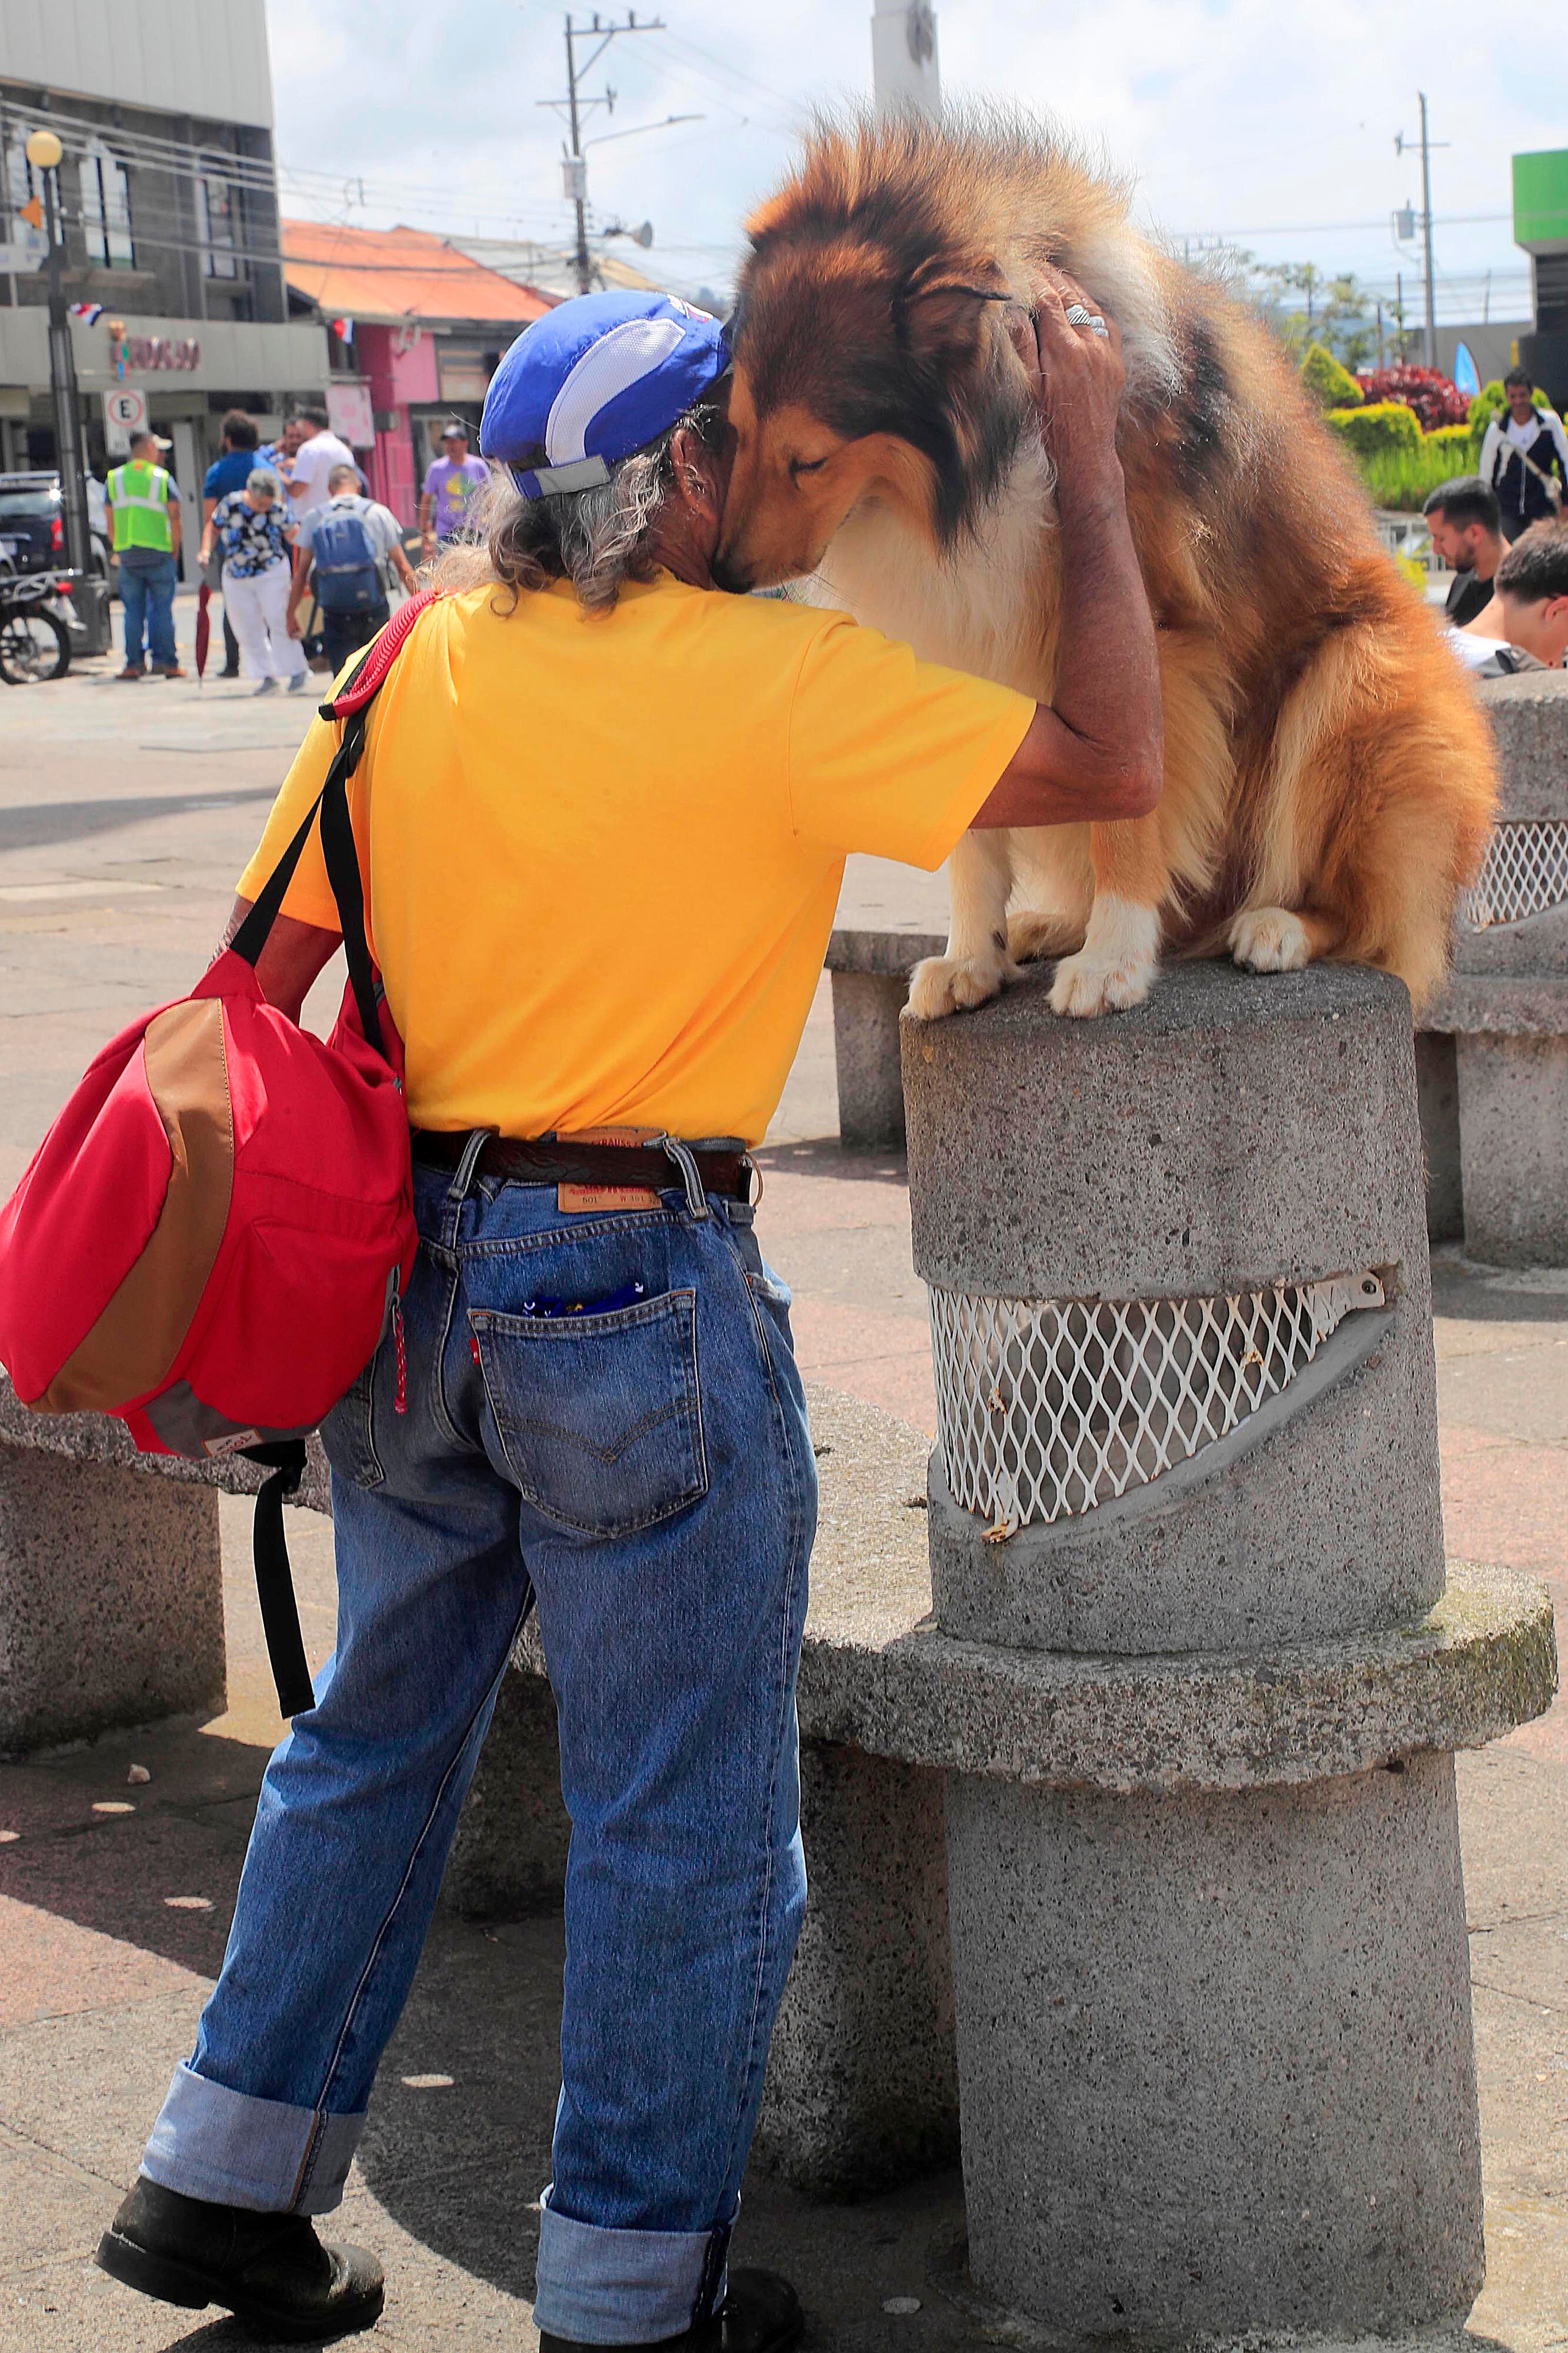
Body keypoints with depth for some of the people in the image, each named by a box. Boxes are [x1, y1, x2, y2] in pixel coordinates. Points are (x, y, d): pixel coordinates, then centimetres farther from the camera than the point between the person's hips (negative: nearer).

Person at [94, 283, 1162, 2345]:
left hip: (407, 1275, 6)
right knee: (683, 1820, 8)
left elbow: (264, 967, 5)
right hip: (639, 1287, -6)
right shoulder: (779, 680, -14)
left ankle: (227, 2179, 30)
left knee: (378, 1737, 22)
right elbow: (1117, 766, -13)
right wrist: (1091, 468, -4)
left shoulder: (421, 661, 3)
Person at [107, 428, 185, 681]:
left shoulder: (115, 479, 7)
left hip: (127, 555, 3)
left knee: (133, 611, 7)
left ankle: (134, 662, 5)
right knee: (162, 610, 1)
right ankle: (165, 661, -1)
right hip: (159, 554, -3)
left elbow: (111, 520, 9)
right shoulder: (162, 478, -3)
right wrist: (175, 551, 2)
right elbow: (175, 518, -6)